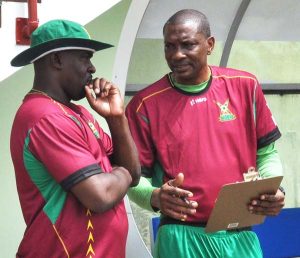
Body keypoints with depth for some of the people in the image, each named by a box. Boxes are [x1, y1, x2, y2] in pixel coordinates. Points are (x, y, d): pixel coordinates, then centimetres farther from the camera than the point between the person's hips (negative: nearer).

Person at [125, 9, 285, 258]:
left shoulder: (246, 86, 2)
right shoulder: (146, 104, -4)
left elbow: (267, 153, 10)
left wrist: (272, 189, -8)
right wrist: (155, 197, -21)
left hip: (241, 236, 3)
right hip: (183, 238, -2)